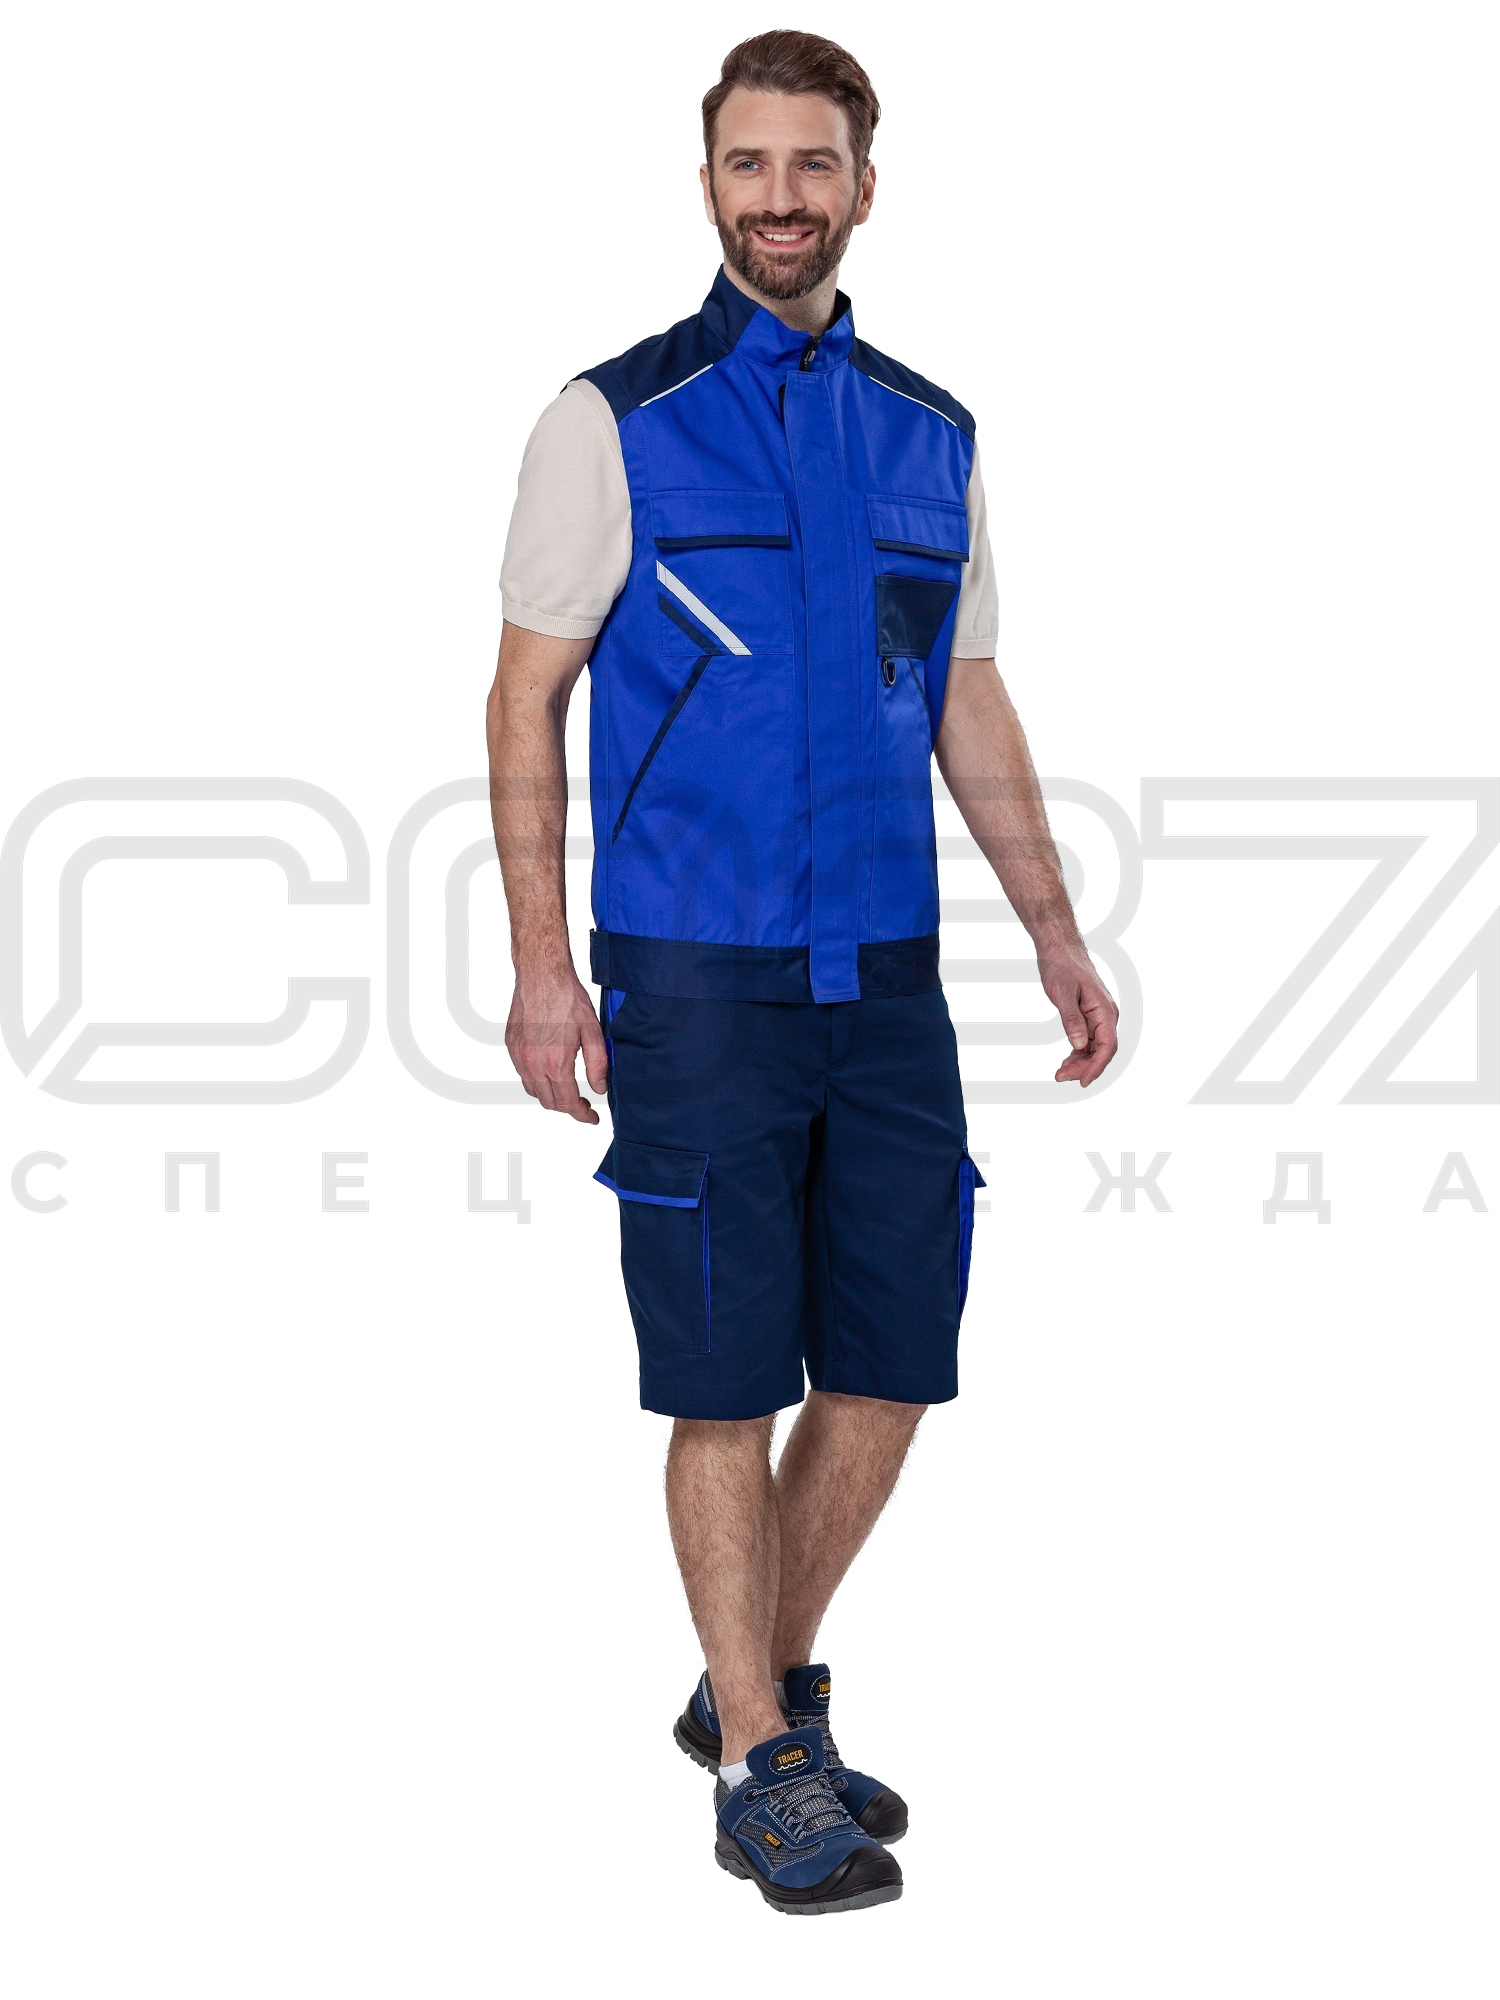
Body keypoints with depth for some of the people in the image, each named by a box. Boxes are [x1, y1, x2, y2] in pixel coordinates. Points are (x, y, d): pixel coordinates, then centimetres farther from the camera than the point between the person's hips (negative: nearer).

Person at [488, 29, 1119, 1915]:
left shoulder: (931, 433, 11)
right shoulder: (616, 419, -2)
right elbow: (527, 696, -3)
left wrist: (1059, 935, 11)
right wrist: (540, 964, -10)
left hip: (887, 979, 5)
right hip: (694, 979, -4)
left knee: (890, 1367, 7)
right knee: (730, 1382, 0)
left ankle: (759, 1686, 27)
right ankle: (761, 1765, 13)